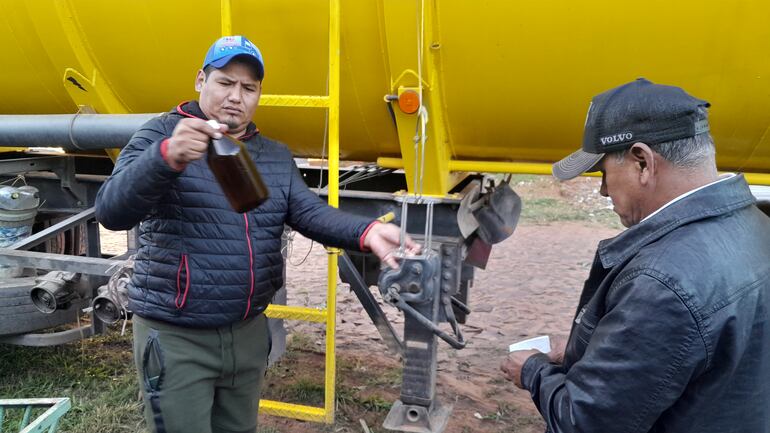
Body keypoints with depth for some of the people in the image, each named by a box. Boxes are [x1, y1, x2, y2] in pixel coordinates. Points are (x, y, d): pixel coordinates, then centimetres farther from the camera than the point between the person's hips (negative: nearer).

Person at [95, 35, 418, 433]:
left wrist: (366, 232, -28)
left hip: (248, 332, 6)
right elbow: (110, 212, -21)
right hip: (175, 336, -5)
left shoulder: (277, 156, 8)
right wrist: (167, 158, -41)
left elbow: (310, 212, -6)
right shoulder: (160, 135, -8)